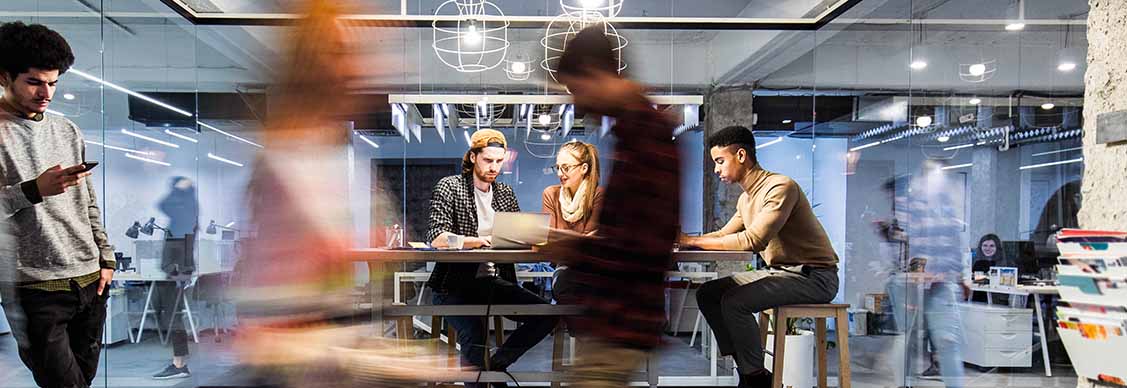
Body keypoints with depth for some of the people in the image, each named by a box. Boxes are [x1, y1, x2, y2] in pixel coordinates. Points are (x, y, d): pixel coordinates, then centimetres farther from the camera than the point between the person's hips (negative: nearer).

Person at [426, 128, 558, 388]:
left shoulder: (505, 193, 15)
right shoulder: (449, 187, -3)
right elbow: (437, 238, -15)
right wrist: (482, 241, -29)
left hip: (494, 282, 6)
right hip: (455, 284, -5)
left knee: (547, 315, -12)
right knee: (474, 334, -33)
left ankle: (496, 364, 7)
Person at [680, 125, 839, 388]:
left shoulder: (780, 187, -20)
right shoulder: (746, 199, 10)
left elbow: (754, 240, -30)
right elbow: (723, 235, 14)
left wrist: (692, 241, -26)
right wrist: (681, 239, -3)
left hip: (814, 277, -9)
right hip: (780, 272, 9)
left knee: (735, 301, -26)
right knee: (707, 294, 2)